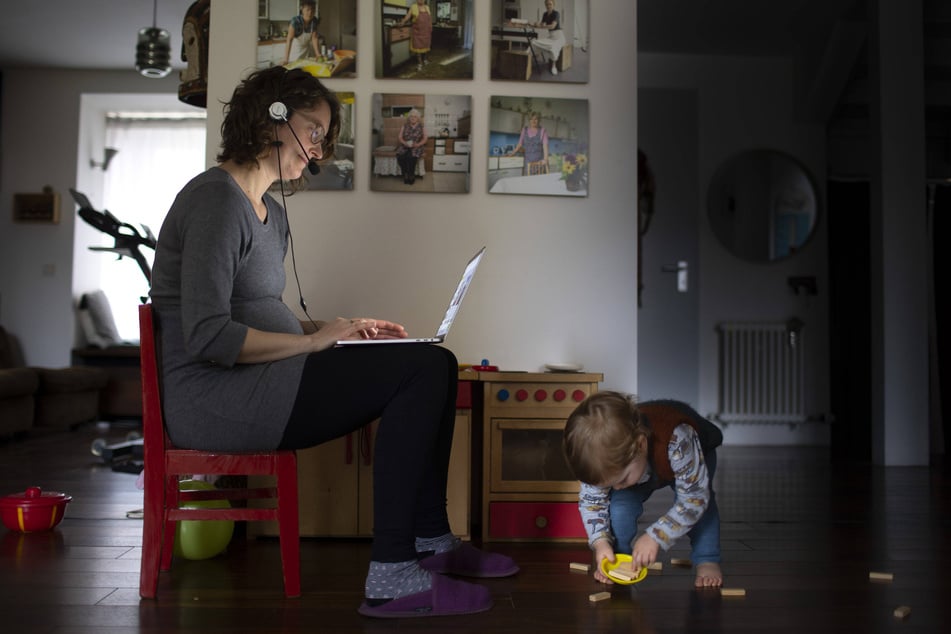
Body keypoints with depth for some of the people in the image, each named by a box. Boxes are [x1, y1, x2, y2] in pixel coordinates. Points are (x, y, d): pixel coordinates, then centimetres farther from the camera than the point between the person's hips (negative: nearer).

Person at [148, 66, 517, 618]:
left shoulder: (272, 213, 20)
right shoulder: (217, 199, -12)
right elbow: (207, 336, -21)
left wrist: (344, 330, 8)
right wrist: (313, 340, -15)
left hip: (253, 383, 10)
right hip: (213, 395, -10)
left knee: (436, 363, 2)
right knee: (423, 372, -19)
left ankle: (429, 540, 6)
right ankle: (391, 577, -18)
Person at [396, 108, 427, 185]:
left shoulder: (422, 127, 6)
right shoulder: (404, 126, 11)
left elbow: (424, 138, 2)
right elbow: (400, 137, 7)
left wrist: (418, 144, -17)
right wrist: (405, 143, -14)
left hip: (417, 146, -2)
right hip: (405, 146, 2)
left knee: (411, 156, -36)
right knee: (400, 156, -32)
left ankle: (411, 176, -21)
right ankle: (405, 176, -19)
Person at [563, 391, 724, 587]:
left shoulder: (677, 442, -48)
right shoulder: (605, 457, -34)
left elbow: (695, 498, -39)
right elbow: (590, 500, -18)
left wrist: (655, 537, -42)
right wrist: (600, 542, -33)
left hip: (698, 456, -2)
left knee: (700, 500, -28)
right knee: (619, 502, -20)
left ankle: (707, 561, -9)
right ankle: (616, 561, 0)